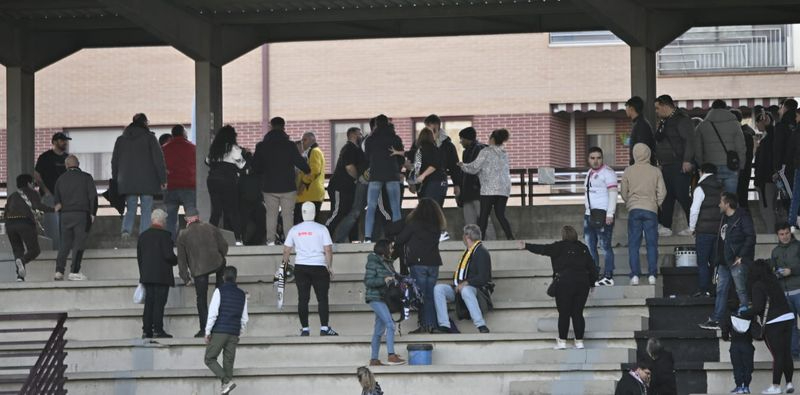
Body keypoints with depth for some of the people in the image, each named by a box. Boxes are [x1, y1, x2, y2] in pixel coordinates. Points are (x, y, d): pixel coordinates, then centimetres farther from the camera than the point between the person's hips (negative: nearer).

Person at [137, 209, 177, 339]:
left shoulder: (143, 236, 10)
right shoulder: (165, 235, -10)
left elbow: (139, 257, 12)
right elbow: (169, 255, -15)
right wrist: (176, 261, 6)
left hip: (146, 275, 6)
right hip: (162, 276, -6)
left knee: (149, 303, 9)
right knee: (159, 302, -5)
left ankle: (146, 330, 7)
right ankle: (158, 330, -8)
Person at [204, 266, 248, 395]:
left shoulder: (220, 291, -3)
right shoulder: (242, 294, 12)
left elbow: (213, 313, -9)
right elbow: (245, 318, 13)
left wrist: (207, 331, -4)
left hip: (219, 331, -5)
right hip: (234, 334, 5)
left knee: (210, 359, 1)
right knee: (228, 362, 7)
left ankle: (226, 381, -16)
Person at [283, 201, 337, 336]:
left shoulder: (294, 230, 4)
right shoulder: (321, 229, -5)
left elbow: (286, 250, 8)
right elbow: (328, 250, -9)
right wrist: (330, 267, -1)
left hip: (300, 266, 3)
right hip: (319, 266, -3)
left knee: (303, 298, 4)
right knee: (322, 298, 1)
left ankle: (304, 329, 4)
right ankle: (324, 328, -3)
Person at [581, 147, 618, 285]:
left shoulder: (607, 172, -8)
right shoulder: (590, 173, 19)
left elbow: (613, 193, -15)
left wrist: (610, 214, -22)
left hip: (603, 214, -9)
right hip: (589, 214, 9)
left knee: (605, 246, -8)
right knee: (590, 247, 8)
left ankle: (608, 277, -7)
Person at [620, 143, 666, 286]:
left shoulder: (628, 171, 0)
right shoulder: (655, 171, 0)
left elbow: (623, 192, 6)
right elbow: (662, 192, 0)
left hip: (634, 210, 0)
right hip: (651, 210, 0)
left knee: (633, 244, 3)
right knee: (652, 244, 5)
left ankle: (635, 275, -5)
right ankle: (652, 275, -1)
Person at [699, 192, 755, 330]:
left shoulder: (742, 217, -9)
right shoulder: (725, 219, 17)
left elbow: (750, 237, -16)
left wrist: (741, 256, -19)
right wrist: (718, 259, 16)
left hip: (737, 262, -9)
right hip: (725, 262, 9)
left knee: (741, 290, -5)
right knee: (721, 291, 8)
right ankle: (715, 320, 11)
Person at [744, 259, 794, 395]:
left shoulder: (757, 286, -9)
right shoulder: (774, 281, 13)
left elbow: (758, 307, -16)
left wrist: (744, 316, -5)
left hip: (773, 323, -7)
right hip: (788, 317, 7)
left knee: (777, 355, -6)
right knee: (786, 353, 9)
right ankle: (789, 383, 11)